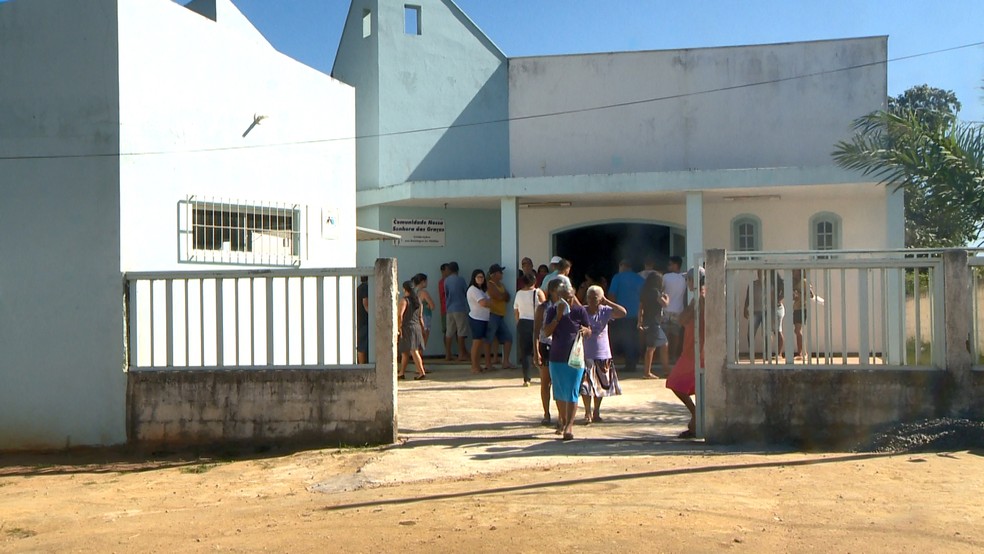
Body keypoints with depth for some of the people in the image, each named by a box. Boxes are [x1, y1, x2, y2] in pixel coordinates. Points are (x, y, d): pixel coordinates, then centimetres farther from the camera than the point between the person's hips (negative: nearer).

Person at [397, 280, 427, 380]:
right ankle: (402, 373, 12)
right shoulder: (418, 300, 11)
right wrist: (422, 328, 19)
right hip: (417, 327, 7)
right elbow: (420, 316, 15)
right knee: (404, 352, 11)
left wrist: (398, 328, -15)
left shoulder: (404, 300, -10)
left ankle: (422, 372, -6)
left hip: (407, 328, -7)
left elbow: (400, 315, -19)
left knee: (413, 351, -4)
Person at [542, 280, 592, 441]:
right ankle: (563, 422, 30)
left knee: (572, 393, -7)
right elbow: (547, 332, -9)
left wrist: (584, 330, -22)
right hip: (556, 358, 2)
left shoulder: (580, 311, -2)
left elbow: (589, 332, 2)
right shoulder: (552, 311, 0)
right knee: (559, 393, 13)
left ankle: (570, 425, -9)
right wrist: (558, 316, -18)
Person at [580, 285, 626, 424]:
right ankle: (588, 412, 6)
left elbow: (623, 312, -16)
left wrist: (607, 302, -15)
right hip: (586, 355, -2)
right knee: (585, 385, -8)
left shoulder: (605, 311, -3)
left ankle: (596, 412, 27)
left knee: (600, 385, 12)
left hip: (602, 355, 2)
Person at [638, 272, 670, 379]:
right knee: (651, 348, -8)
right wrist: (667, 298, 9)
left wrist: (640, 322, 17)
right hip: (653, 323, -9)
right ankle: (647, 373, -7)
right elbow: (664, 303, -13)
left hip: (647, 322, 9)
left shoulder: (644, 292, 13)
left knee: (664, 344, 17)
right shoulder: (655, 292, -12)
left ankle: (666, 369, 23)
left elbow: (640, 308, 14)